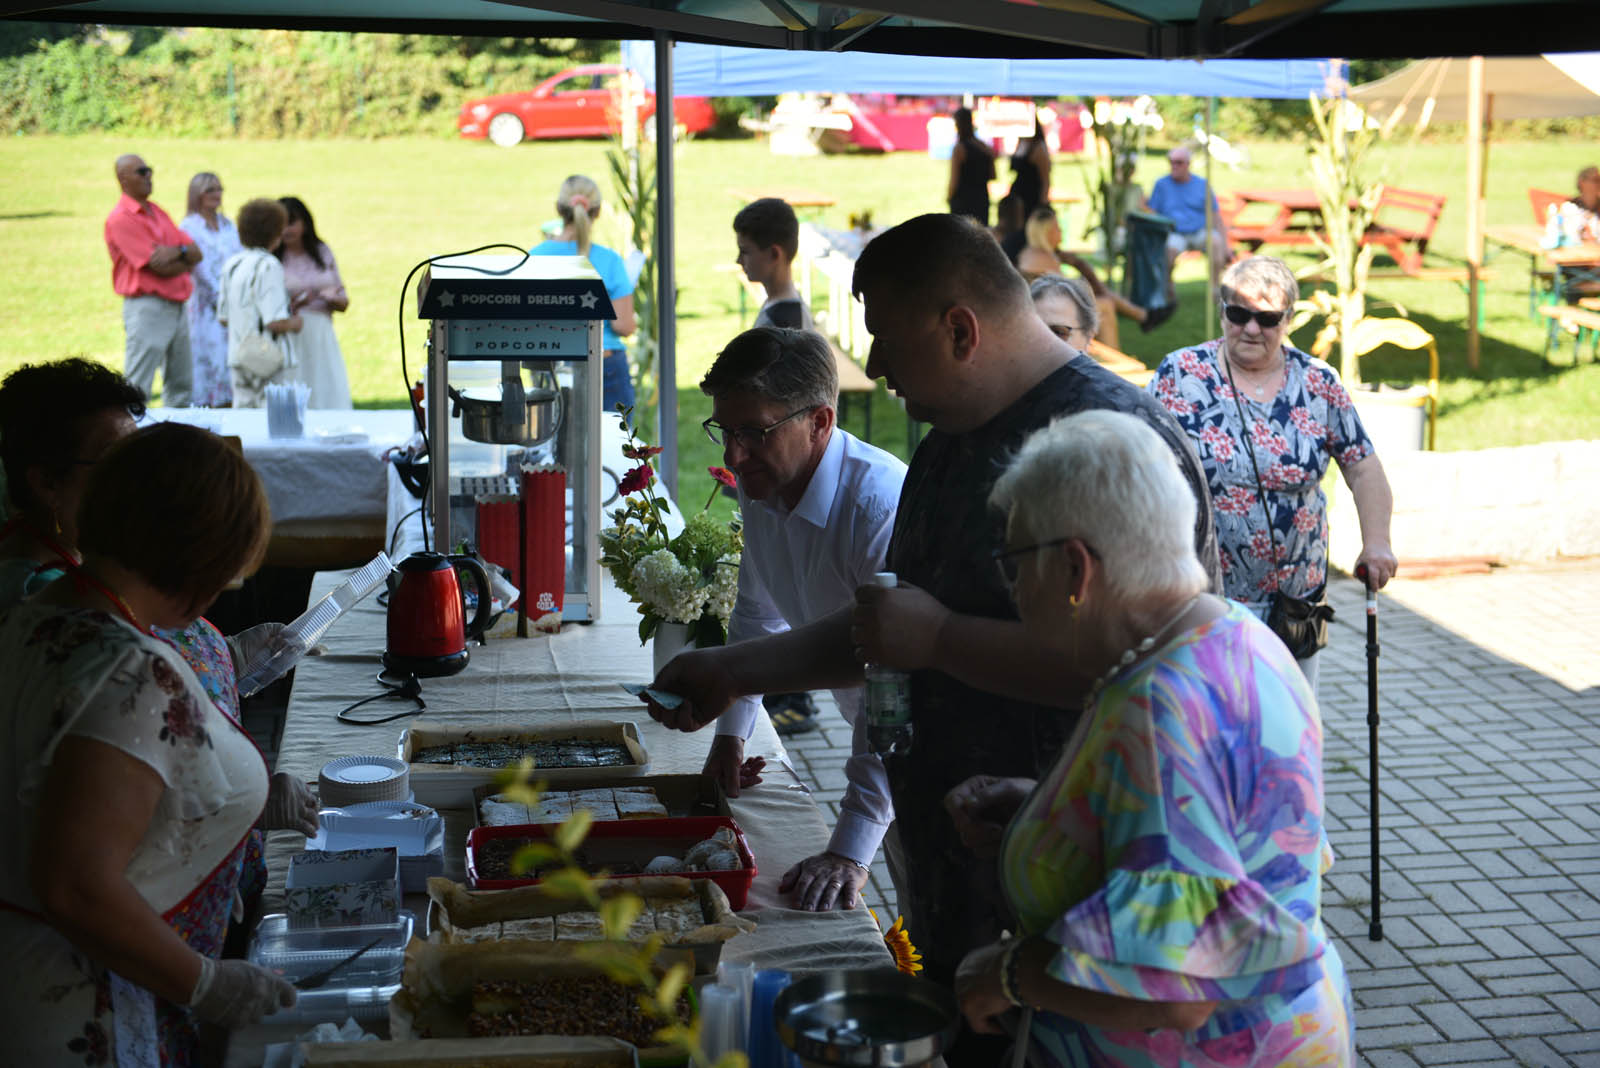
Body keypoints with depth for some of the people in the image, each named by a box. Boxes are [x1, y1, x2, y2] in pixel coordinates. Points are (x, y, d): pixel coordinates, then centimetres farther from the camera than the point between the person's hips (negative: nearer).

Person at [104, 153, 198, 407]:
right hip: (147, 308, -8)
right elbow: (159, 266, -18)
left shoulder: (157, 212, 15)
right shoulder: (120, 219, -11)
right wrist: (187, 260, 1)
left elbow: (197, 253, 8)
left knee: (181, 386, 14)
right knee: (136, 388, -8)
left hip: (176, 307, 8)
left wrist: (177, 252, -15)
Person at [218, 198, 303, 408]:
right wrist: (295, 323, -1)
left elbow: (223, 318, 13)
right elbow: (276, 322, -21)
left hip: (238, 359, 7)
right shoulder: (268, 266, -15)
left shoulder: (231, 265, 8)